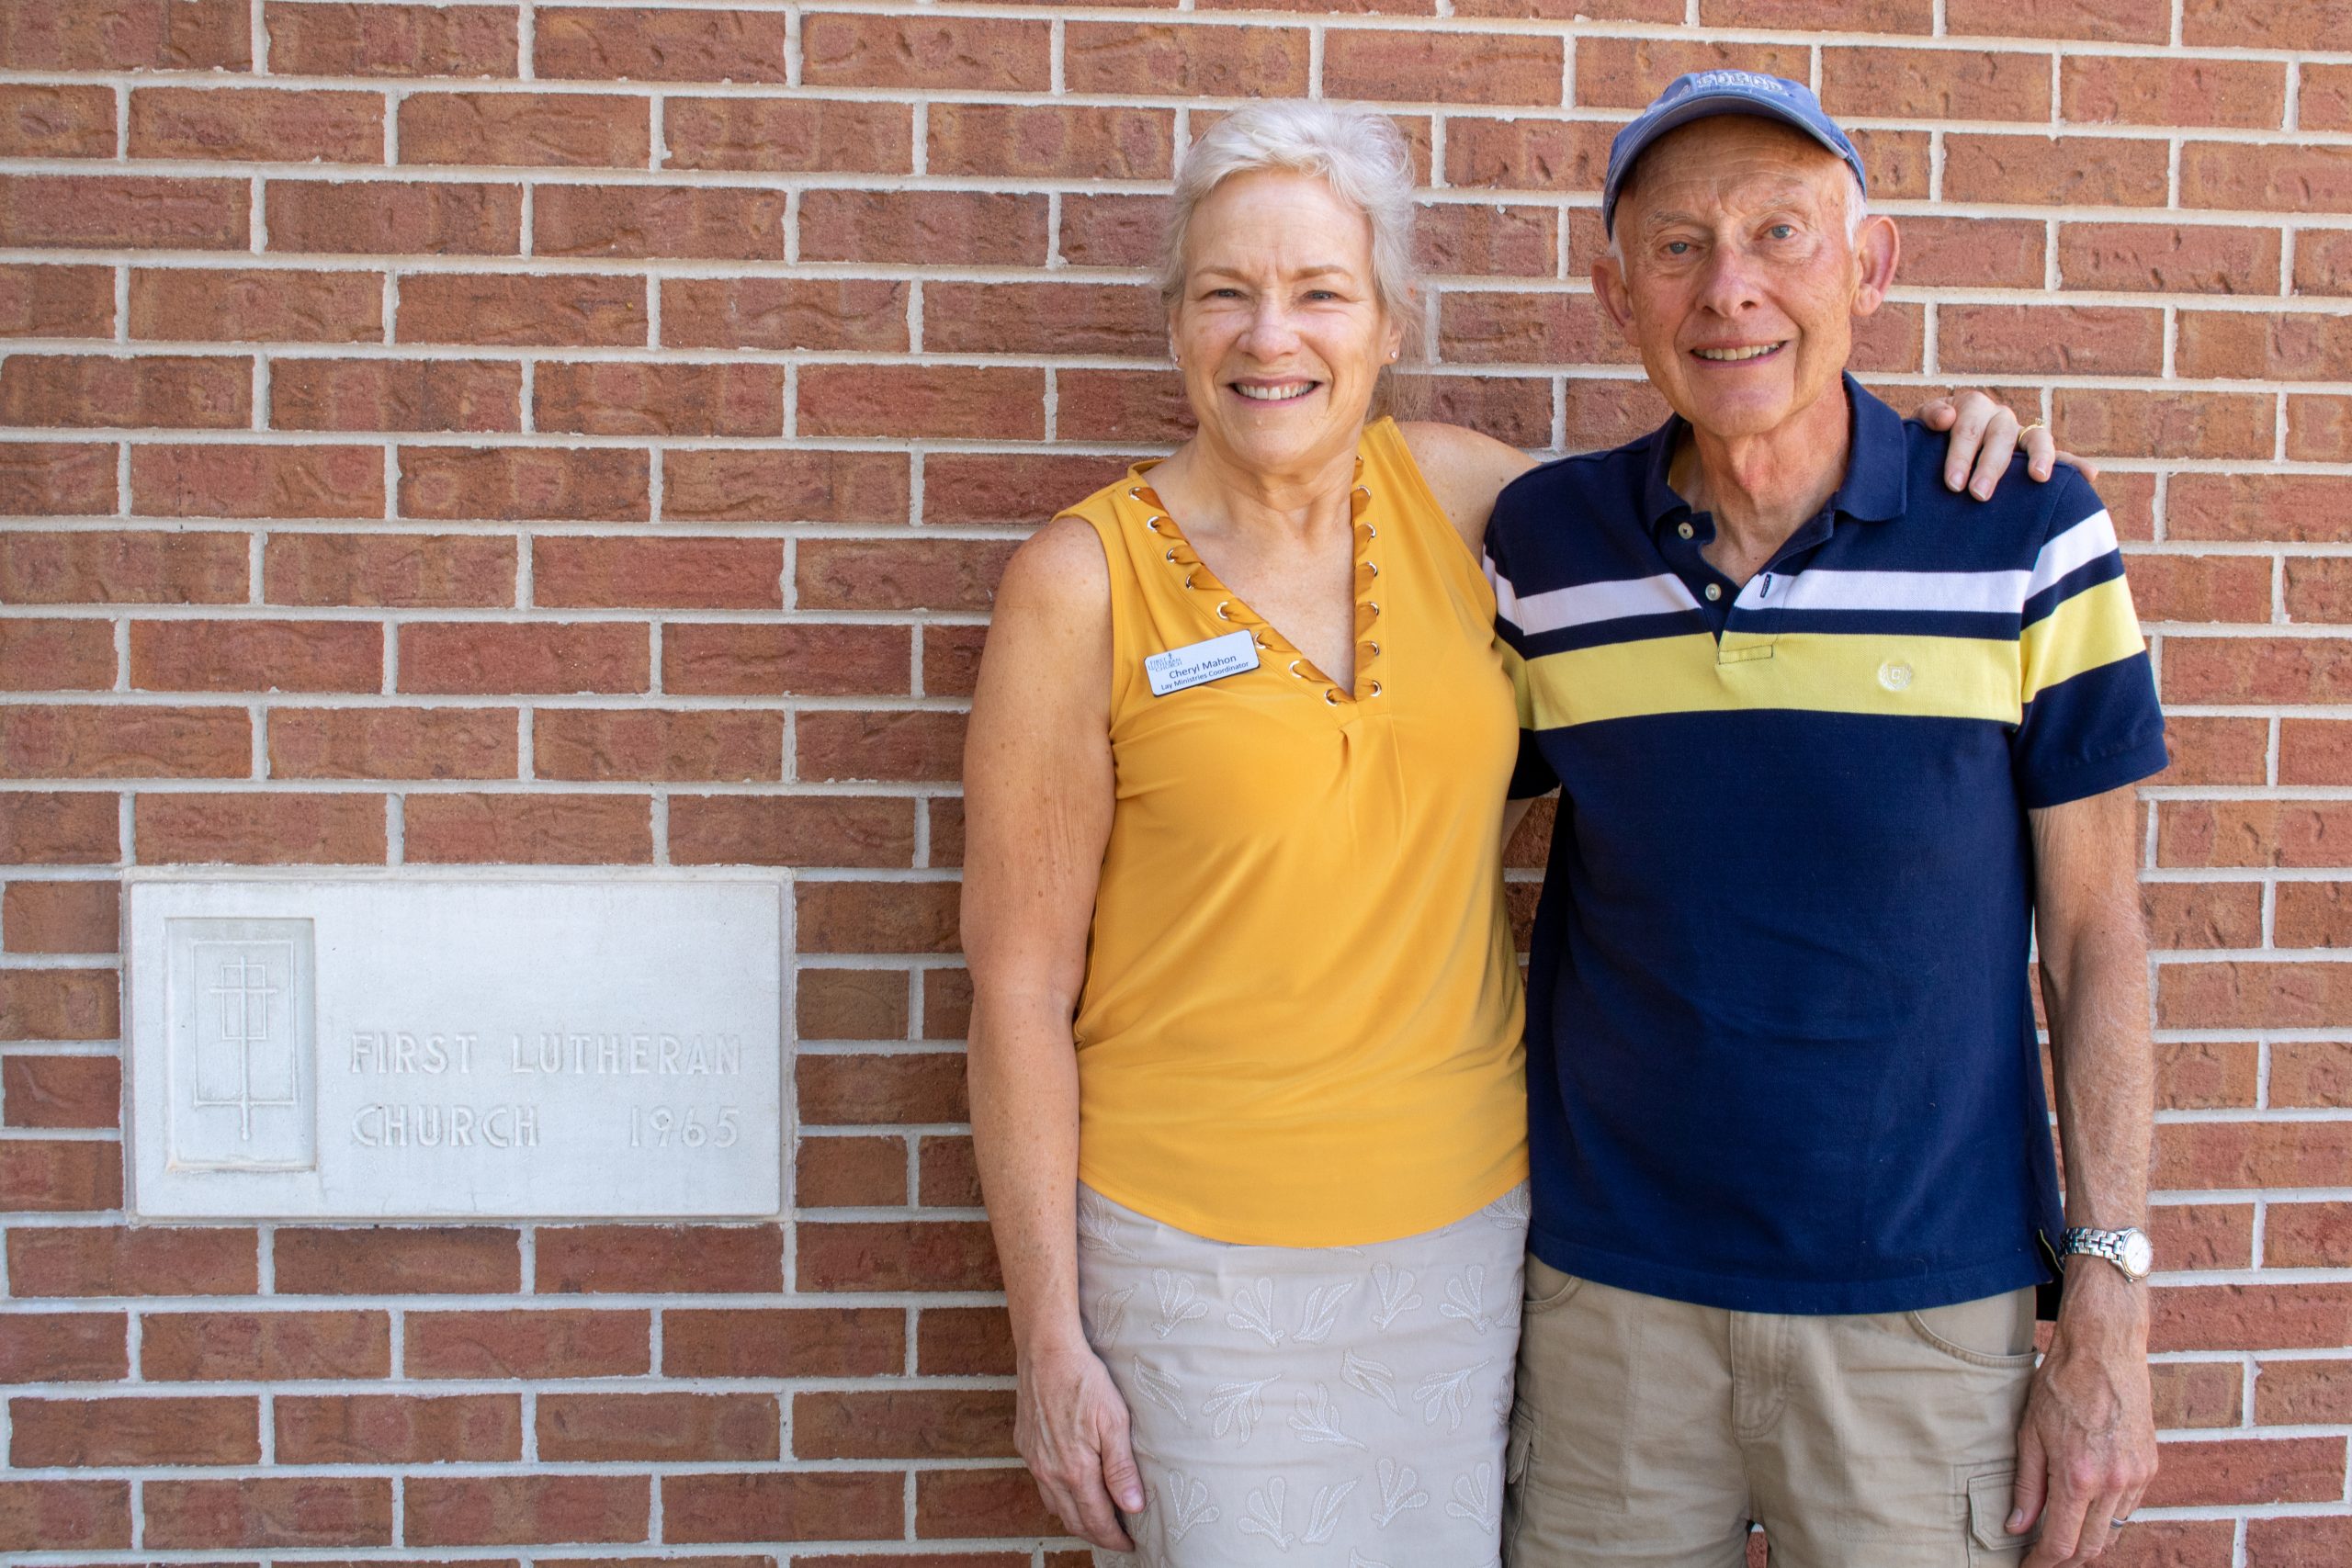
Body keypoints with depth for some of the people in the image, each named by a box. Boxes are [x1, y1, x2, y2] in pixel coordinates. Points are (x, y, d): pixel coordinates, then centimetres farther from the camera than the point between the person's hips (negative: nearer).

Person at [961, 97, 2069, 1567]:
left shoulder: (1446, 490, -1)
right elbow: (1021, 984, -8)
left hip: (1465, 1225, 4)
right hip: (1210, 1258, -3)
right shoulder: (1084, 579, -11)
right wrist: (1051, 1340, -7)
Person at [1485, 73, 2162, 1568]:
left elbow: (2095, 934, -2)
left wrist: (2110, 1311, -5)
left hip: (1930, 1305, -1)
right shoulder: (1541, 545, -2)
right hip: (1609, 1294, 2)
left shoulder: (2028, 535, -6)